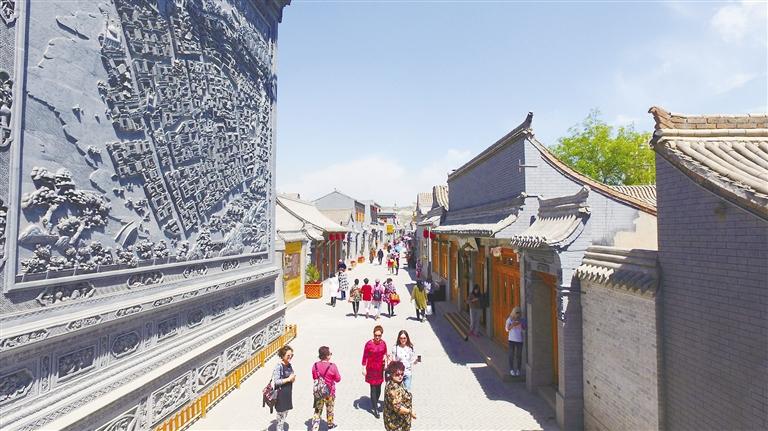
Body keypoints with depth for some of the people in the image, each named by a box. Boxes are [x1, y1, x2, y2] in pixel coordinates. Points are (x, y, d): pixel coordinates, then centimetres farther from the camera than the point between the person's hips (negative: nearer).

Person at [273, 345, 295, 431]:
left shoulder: (289, 365, 4)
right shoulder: (279, 366, -18)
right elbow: (276, 381, -21)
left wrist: (293, 378, -6)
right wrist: (288, 379, -20)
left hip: (288, 393, 8)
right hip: (281, 394, -7)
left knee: (285, 413, 19)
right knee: (281, 414, 4)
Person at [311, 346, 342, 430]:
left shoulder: (315, 365, -11)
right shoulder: (332, 366, -23)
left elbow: (314, 378, 4)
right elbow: (338, 379, -11)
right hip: (329, 392, -2)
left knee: (317, 410, 13)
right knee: (329, 409, 21)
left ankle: (315, 426, 8)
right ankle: (330, 424, 41)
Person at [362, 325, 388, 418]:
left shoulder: (383, 343, -4)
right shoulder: (369, 344, -16)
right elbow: (365, 357, -9)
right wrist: (364, 369, -8)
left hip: (380, 368, 4)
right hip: (371, 369, -4)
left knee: (379, 388, 15)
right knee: (373, 389, 0)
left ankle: (374, 404, 38)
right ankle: (375, 409, 12)